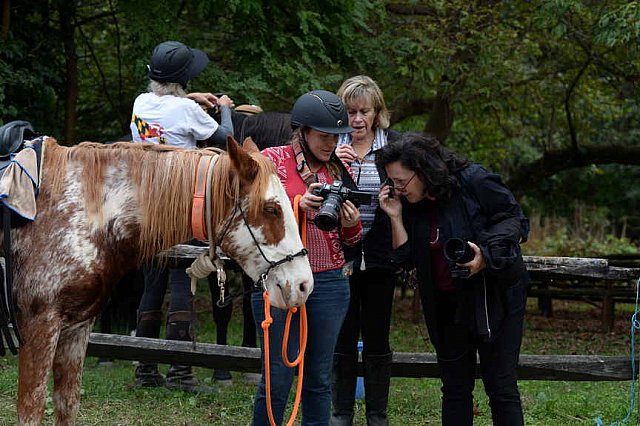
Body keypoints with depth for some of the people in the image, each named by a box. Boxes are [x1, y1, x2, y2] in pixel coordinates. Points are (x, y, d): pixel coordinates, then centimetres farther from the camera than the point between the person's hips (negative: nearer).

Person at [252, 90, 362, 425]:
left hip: (330, 283, 4)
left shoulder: (339, 171, 12)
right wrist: (297, 204, -20)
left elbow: (349, 241, 18)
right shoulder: (273, 159, -1)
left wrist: (351, 224, -5)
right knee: (278, 378, -3)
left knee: (319, 378, 8)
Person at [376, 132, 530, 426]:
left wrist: (487, 254, -24)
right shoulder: (410, 204, 1)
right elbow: (407, 258, 1)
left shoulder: (474, 181, -16)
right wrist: (395, 217, -10)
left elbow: (517, 221, -10)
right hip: (447, 305, 6)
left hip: (495, 299, -5)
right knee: (454, 390, 9)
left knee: (501, 388, -3)